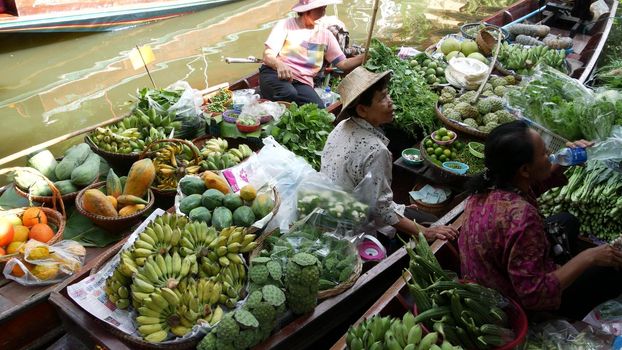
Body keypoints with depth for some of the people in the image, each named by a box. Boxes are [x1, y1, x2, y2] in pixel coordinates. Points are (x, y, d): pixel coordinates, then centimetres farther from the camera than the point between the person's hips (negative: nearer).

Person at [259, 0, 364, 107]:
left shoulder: (325, 34, 13)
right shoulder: (286, 24, 3)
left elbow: (343, 64, 10)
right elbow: (267, 55, -5)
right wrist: (279, 64, -28)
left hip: (302, 83, 3)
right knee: (288, 94, -39)